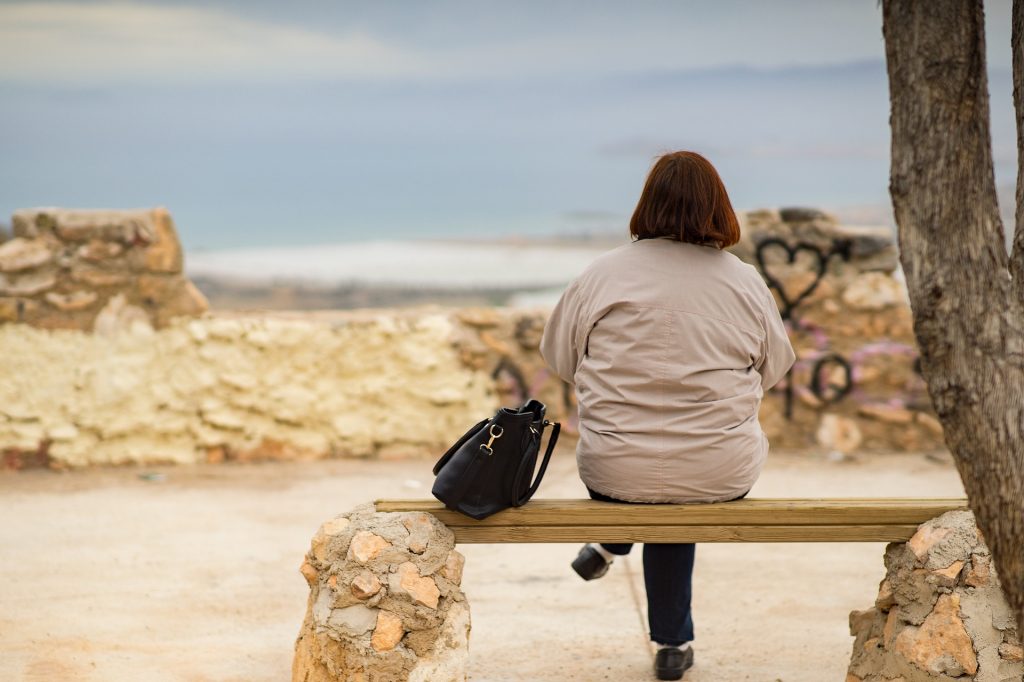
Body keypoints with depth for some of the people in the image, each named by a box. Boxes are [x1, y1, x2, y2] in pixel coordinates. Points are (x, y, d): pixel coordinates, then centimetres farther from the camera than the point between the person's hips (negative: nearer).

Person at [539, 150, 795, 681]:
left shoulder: (602, 275, -7)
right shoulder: (745, 283, -5)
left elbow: (559, 357, 5)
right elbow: (774, 368, 9)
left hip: (614, 475, -1)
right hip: (722, 477, 1)